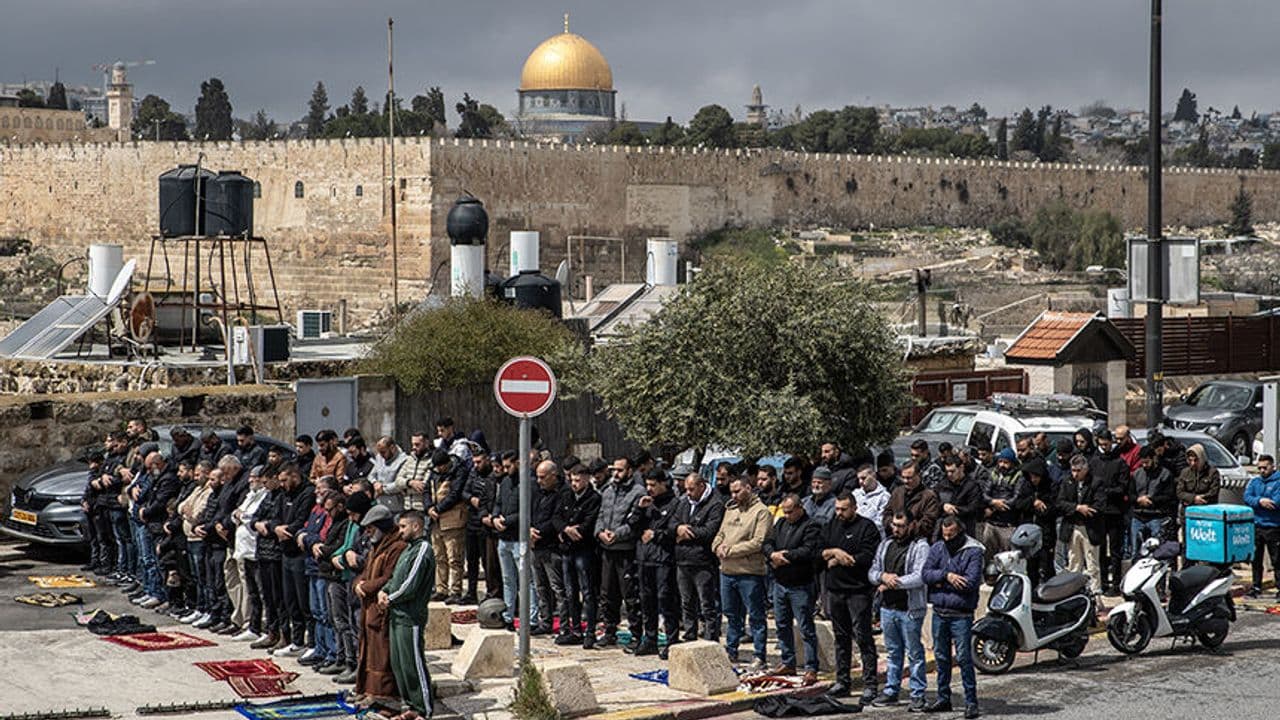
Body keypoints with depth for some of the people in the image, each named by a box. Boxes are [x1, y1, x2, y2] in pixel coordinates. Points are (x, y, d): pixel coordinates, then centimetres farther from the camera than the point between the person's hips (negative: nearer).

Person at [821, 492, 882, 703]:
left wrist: (837, 560, -8)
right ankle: (842, 681, 20)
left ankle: (869, 684, -5)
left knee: (863, 636, -7)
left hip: (858, 591, -6)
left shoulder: (867, 527, -6)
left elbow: (867, 558, -16)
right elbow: (819, 550, 7)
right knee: (841, 636, 12)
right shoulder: (832, 525, 13)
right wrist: (833, 552, -13)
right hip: (835, 589, 6)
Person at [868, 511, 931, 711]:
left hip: (910, 609, -6)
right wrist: (883, 576, -11)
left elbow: (920, 577, -19)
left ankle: (918, 695, 6)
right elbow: (872, 572, 11)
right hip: (887, 607, 6)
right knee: (892, 652, 14)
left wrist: (894, 582, -14)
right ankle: (891, 691, 21)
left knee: (914, 653, 0)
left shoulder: (920, 547, -8)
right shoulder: (885, 544, 13)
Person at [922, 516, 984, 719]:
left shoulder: (973, 551, -7)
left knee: (964, 658, -6)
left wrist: (941, 582, -11)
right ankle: (943, 698, 22)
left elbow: (971, 581, -17)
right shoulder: (937, 548, 9)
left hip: (961, 614, -5)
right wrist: (947, 575, -18)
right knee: (941, 657, 12)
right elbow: (925, 574, -3)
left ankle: (971, 701, 0)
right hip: (939, 612, 5)